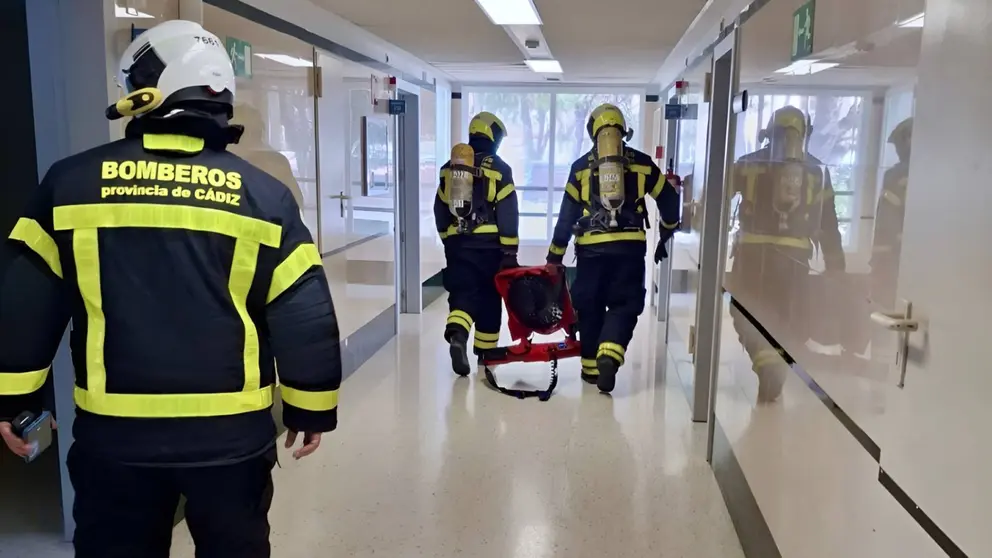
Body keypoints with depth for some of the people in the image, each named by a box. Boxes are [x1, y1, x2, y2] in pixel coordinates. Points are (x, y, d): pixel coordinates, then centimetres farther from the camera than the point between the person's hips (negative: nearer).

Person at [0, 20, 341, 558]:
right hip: (232, 434, 0)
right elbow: (304, 316, -7)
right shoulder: (263, 193, -7)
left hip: (113, 433, 1)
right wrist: (310, 410, 5)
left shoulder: (72, 182, -4)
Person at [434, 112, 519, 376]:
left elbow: (441, 210, 14)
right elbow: (507, 213, -10)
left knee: (462, 294, 3)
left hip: (457, 243, 3)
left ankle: (457, 335, -24)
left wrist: (448, 241, 24)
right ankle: (486, 350, 23)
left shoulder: (449, 168, 9)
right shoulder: (498, 168, -5)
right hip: (488, 244, -3)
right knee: (489, 298, 12)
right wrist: (510, 251, -7)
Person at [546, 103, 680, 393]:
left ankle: (591, 367, 18)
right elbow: (669, 199, 13)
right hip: (630, 247, 0)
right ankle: (609, 356, -15)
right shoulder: (642, 163, 7)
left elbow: (567, 214, 5)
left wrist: (555, 254, 10)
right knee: (624, 305, 7)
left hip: (591, 247, 1)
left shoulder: (581, 166, 7)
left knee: (590, 306, 13)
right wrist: (666, 236, 27)